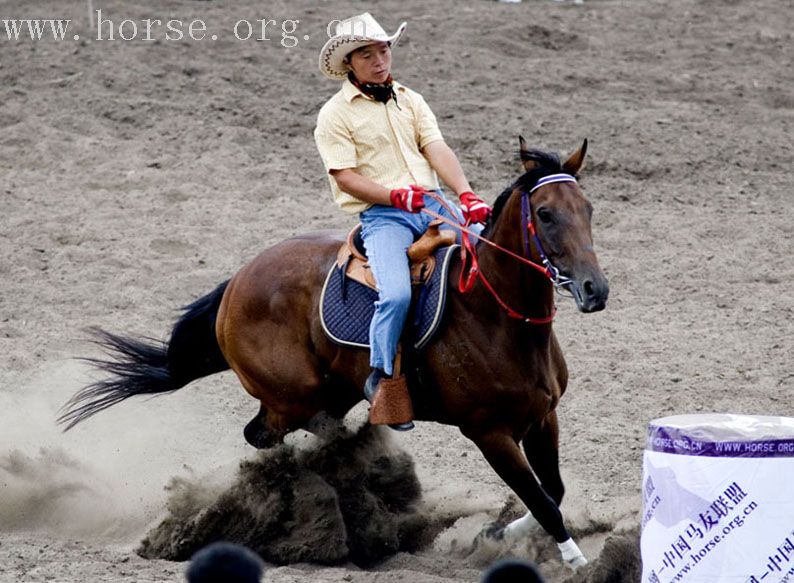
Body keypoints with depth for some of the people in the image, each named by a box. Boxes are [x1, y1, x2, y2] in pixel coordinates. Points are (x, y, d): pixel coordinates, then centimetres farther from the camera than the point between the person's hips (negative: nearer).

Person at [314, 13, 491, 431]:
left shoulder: (409, 101, 18)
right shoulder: (335, 114, 2)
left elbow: (438, 150, 5)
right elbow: (346, 177, -6)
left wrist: (466, 195, -13)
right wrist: (395, 195, -21)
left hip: (434, 205, 5)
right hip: (381, 215, -5)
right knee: (396, 294, -28)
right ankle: (380, 378, -9)